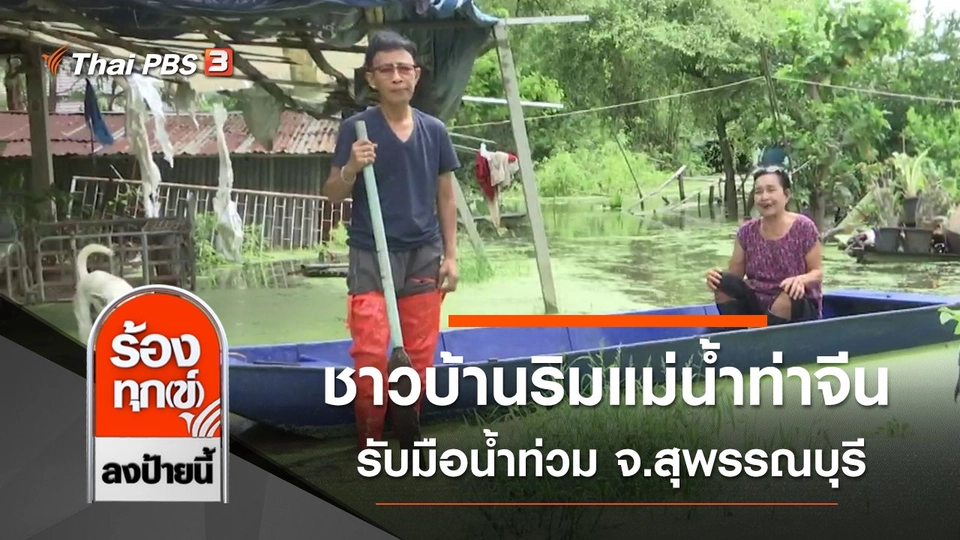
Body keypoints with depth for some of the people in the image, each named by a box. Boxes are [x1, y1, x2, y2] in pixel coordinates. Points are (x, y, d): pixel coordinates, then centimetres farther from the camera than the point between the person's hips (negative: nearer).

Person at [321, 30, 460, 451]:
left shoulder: (434, 130, 4)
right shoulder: (356, 128, -5)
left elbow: (445, 196, 11)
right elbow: (333, 195, -3)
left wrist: (450, 255, 6)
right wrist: (351, 168, -23)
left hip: (423, 254, 3)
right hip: (371, 256, -3)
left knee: (419, 357, 8)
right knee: (371, 354, -7)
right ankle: (370, 443, 8)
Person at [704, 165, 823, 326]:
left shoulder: (803, 228, -9)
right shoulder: (747, 232, 3)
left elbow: (817, 273, -6)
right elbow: (735, 273, 5)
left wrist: (801, 280, -30)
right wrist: (717, 277, -20)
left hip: (797, 308, -4)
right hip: (757, 304, 4)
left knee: (786, 296, -38)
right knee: (722, 281, -20)